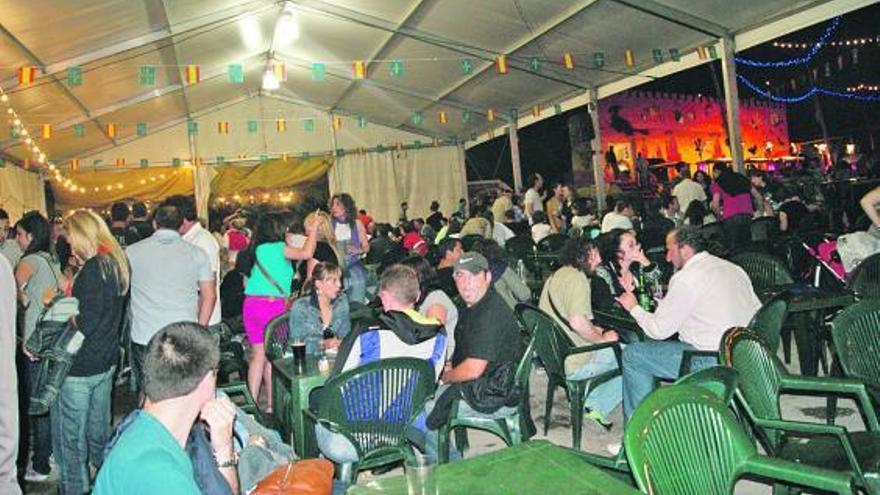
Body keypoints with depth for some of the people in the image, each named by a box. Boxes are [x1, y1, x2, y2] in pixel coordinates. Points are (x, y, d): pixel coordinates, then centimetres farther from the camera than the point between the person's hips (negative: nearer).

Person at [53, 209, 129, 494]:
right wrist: (71, 291, 9)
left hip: (80, 367, -9)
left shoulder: (93, 268, -20)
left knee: (70, 438, 5)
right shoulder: (116, 262, 7)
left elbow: (84, 325, -22)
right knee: (99, 427, 23)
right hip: (106, 361, 9)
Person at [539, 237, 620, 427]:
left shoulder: (555, 276, 12)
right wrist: (602, 339, -14)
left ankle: (592, 402, 17)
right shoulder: (577, 278, -19)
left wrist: (594, 330, 13)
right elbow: (577, 321, -31)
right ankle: (598, 408, 4)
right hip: (574, 365, -10)